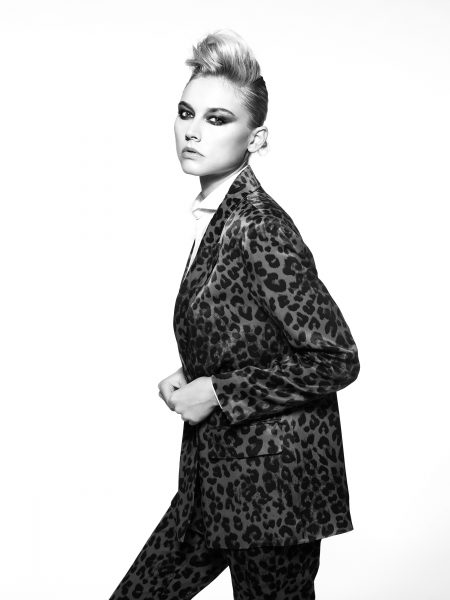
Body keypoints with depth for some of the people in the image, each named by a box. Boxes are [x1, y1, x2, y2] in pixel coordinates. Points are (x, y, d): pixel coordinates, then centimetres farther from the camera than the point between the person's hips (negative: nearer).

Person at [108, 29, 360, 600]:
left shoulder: (259, 227, -19)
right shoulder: (214, 217, 7)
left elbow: (336, 360, -22)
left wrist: (217, 392, -16)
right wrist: (188, 379, 4)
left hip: (274, 477, -9)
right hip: (219, 471, 9)